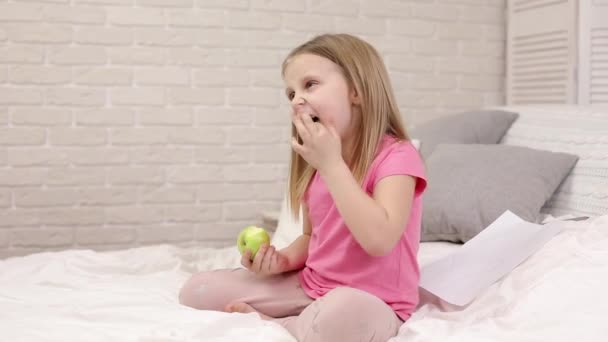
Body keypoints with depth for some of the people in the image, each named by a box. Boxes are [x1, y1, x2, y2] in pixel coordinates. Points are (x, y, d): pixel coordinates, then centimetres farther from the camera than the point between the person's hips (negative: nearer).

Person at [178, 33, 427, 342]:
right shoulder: (316, 165, 7)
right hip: (309, 290, 6)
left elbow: (379, 240, -30)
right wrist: (281, 260, -4)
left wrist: (331, 163, -24)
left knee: (343, 313, -43)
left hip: (371, 303, -6)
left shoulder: (397, 156, -15)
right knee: (198, 290, -3)